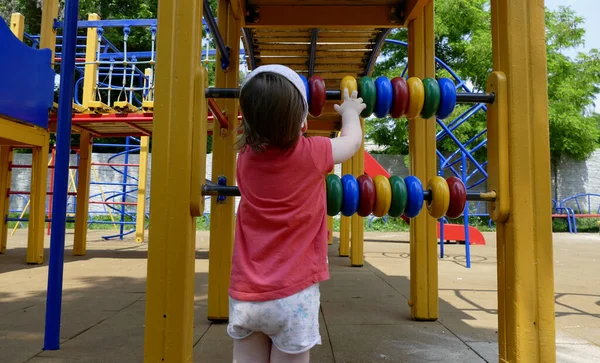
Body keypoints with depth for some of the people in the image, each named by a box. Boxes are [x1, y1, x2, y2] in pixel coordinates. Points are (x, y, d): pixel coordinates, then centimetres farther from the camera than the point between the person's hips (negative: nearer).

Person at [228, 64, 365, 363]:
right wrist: (350, 112, 32)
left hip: (245, 295, 4)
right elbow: (352, 140, 13)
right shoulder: (312, 153, -9)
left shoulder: (246, 157, -1)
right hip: (293, 295, -3)